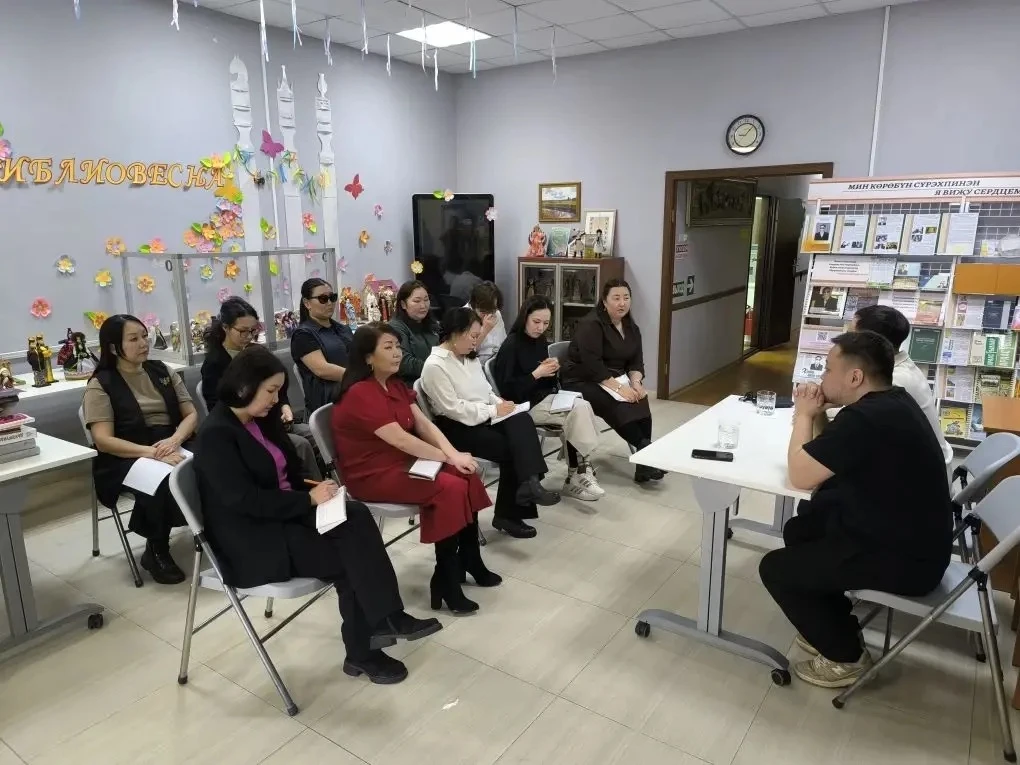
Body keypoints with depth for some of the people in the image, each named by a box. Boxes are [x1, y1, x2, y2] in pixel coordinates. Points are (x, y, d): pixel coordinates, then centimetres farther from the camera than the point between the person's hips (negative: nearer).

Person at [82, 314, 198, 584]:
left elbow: (191, 414, 7)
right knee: (163, 481, -37)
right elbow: (103, 441, -11)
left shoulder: (162, 371, 13)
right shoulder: (100, 385, 0)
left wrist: (174, 440, -15)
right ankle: (156, 551, -12)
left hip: (174, 447, 4)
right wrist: (152, 452, -25)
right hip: (127, 459, -3)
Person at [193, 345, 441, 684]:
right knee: (348, 554, -20)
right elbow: (246, 501, -24)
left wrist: (315, 491, -7)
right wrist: (309, 499, -20)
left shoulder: (261, 420, 9)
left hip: (283, 516, 8)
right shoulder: (216, 435, -17)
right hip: (252, 542, -7)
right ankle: (363, 650, -7)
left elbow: (290, 473, 14)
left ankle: (387, 618, -15)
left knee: (356, 516, -18)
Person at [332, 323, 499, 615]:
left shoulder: (395, 385, 8)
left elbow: (424, 424, 3)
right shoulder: (361, 394, -21)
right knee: (451, 488, -23)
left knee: (467, 476, -7)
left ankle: (469, 561, 4)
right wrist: (449, 458, -17)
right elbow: (400, 440, -24)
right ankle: (446, 582, -12)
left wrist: (453, 453, -14)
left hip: (402, 461, 9)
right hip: (373, 475, -9)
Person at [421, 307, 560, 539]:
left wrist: (501, 404, -3)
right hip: (456, 428, -7)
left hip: (483, 418, 7)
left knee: (522, 422, -23)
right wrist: (494, 410, -16)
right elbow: (453, 409, -20)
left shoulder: (470, 358, 14)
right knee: (509, 448, -25)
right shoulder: (435, 366, -14)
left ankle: (528, 482, -28)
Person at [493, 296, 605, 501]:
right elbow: (506, 389, -16)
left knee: (582, 406, -21)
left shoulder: (541, 342, 12)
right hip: (525, 405, -7)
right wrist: (536, 374, -18)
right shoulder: (511, 345, -10)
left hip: (544, 397, 7)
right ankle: (580, 473, -13)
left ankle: (578, 475, -15)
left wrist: (552, 370, -2)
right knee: (579, 410, -24)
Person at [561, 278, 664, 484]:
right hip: (582, 382, -6)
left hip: (615, 380, 6)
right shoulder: (591, 324, -16)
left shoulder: (632, 328, 9)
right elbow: (593, 365, -25)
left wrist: (636, 382, -17)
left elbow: (636, 361, 4)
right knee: (617, 406, -32)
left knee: (640, 399, -23)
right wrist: (618, 388, -29)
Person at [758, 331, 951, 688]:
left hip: (905, 559, -10)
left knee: (775, 568, -3)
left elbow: (800, 475, -21)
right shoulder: (891, 402, 3)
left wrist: (803, 415, -9)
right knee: (799, 529, 20)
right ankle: (836, 629, 31)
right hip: (909, 533, 10)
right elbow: (829, 456, 13)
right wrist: (818, 414, -2)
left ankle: (846, 655, 15)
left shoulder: (865, 419, -30)